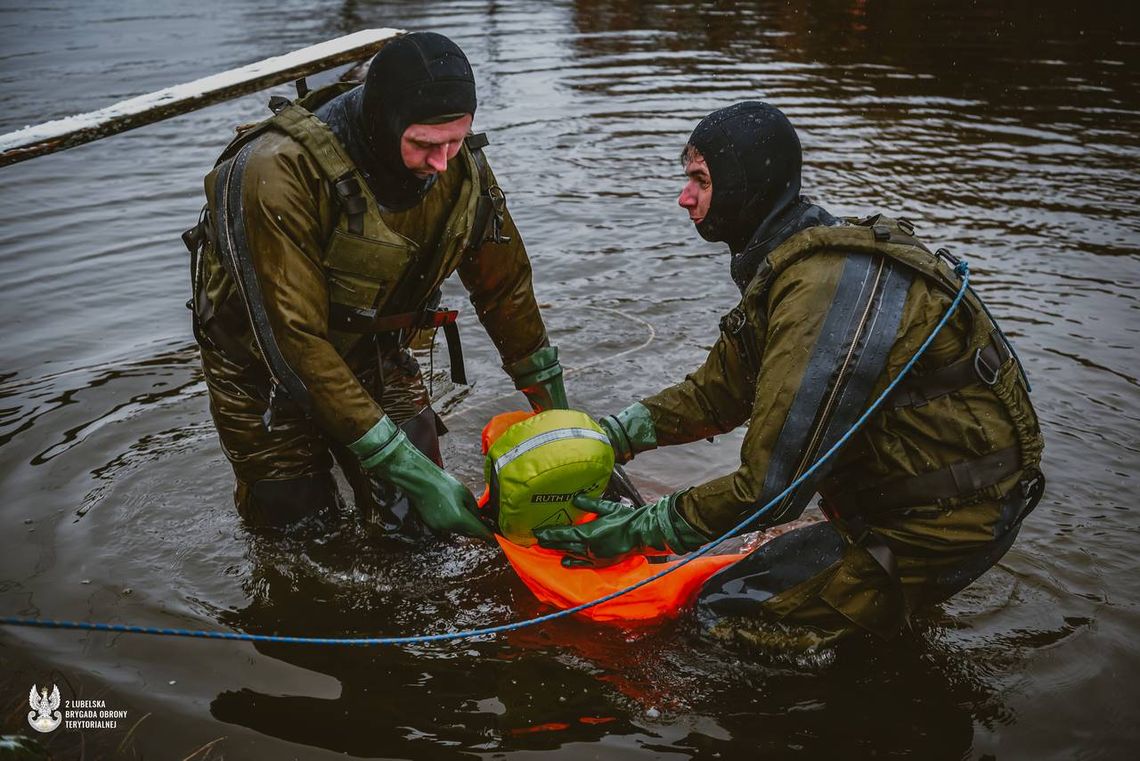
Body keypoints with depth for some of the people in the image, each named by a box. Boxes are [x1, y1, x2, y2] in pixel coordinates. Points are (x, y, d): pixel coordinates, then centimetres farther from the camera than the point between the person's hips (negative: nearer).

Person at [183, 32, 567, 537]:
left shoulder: (459, 163, -18)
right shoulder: (281, 172, -34)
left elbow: (505, 286, -3)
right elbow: (297, 342, -34)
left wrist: (556, 408, 4)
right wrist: (407, 470, -35)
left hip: (370, 349, 4)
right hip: (264, 361, -3)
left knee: (423, 524, 0)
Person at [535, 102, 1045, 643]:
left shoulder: (826, 292, -28)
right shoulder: (788, 264, 4)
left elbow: (771, 487, -28)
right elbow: (716, 395, 10)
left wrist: (639, 528, -18)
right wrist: (605, 436, 1)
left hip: (942, 522, -9)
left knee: (728, 612, -8)